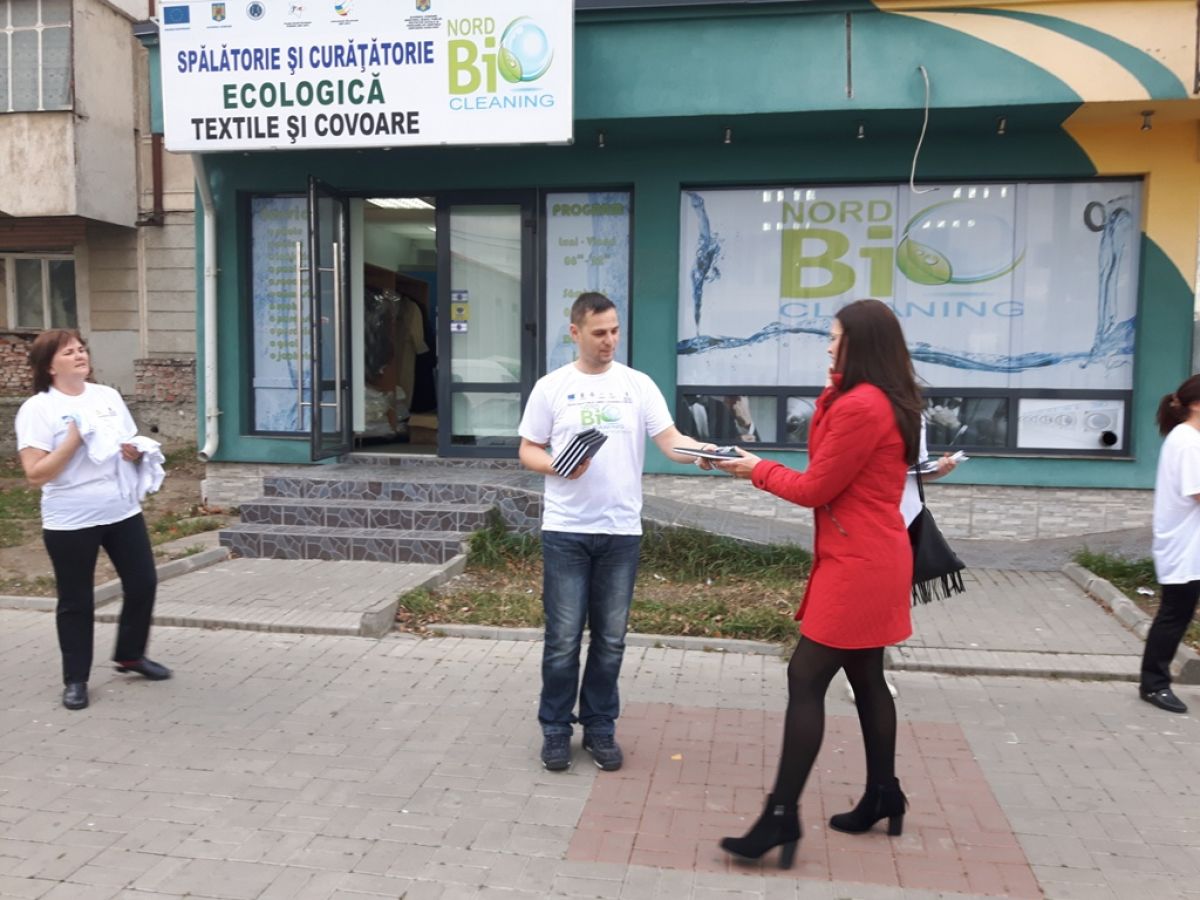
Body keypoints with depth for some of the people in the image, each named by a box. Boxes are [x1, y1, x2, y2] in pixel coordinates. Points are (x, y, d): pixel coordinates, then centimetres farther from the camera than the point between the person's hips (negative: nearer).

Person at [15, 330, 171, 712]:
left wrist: (136, 453, -5)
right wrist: (73, 439, -22)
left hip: (123, 511, 5)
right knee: (76, 602, 6)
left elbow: (132, 447, 17)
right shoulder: (37, 408, -10)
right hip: (70, 522, -5)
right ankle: (75, 679, 21)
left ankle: (130, 655, 32)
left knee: (143, 583, 10)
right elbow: (35, 474, -16)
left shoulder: (108, 396, 7)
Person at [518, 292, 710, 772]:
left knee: (611, 638, 10)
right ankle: (556, 728, 20)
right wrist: (558, 467, -16)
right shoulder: (551, 387, 1)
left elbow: (670, 440, -5)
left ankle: (600, 726, 25)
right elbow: (528, 451, 4)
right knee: (564, 637, 4)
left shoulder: (639, 385, 3)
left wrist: (702, 451, -25)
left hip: (621, 532, 1)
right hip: (565, 532, -1)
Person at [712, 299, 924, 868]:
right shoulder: (885, 402, 12)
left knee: (806, 679, -8)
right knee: (865, 677, 17)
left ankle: (782, 816, -3)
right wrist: (830, 396, 4)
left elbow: (814, 488, -15)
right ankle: (882, 796, 29)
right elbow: (828, 460, 11)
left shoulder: (860, 406, -20)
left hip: (858, 564, -11)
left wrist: (757, 470, 0)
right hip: (872, 558, 11)